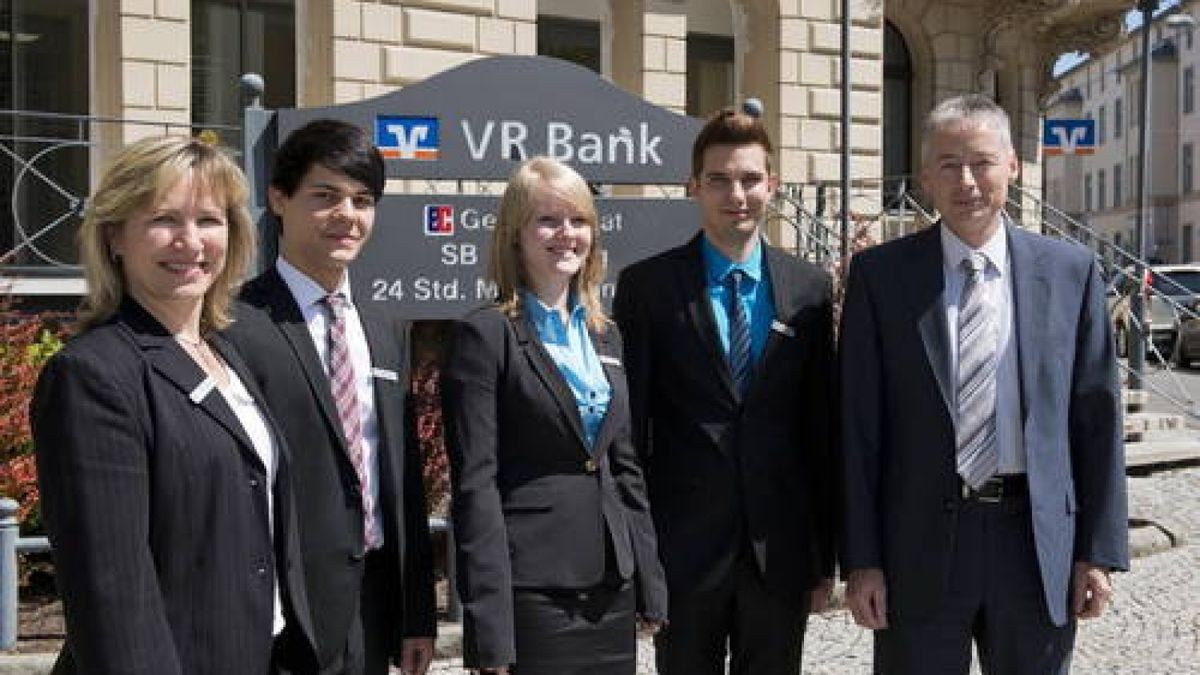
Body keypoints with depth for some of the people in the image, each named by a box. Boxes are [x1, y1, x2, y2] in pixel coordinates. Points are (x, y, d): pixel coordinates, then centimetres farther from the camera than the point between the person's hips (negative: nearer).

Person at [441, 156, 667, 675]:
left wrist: (651, 584, 11)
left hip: (612, 591, 6)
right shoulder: (485, 334, -7)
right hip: (533, 594, -6)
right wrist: (489, 632, -16)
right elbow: (475, 485, -12)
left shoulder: (604, 334, 13)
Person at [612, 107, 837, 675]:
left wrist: (825, 557, 7)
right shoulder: (646, 286, -3)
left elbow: (822, 427, 7)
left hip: (780, 548, 2)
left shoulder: (810, 289, 5)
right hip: (684, 545, -2)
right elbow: (629, 425, -3)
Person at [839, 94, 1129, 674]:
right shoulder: (879, 275, -1)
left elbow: (1096, 415, 4)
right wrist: (862, 559, -5)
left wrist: (1099, 551, 2)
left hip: (1038, 541, 1)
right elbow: (860, 425, -2)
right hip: (921, 540, -1)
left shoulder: (1070, 271, 3)